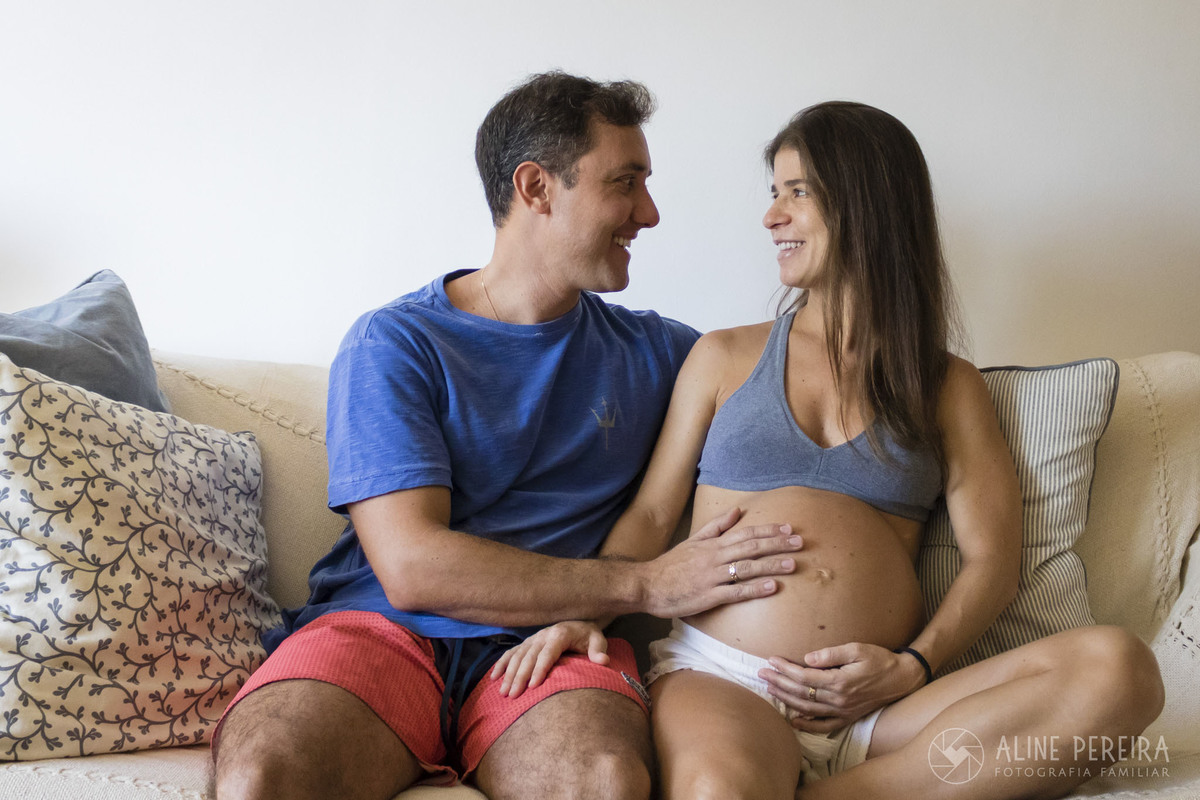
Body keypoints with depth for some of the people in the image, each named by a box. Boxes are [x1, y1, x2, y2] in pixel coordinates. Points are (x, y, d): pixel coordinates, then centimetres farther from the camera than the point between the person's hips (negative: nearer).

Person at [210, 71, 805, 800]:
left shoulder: (650, 351, 15)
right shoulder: (395, 344, 1)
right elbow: (412, 568, -11)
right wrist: (648, 584, -12)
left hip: (556, 645, 2)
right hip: (384, 631, -2)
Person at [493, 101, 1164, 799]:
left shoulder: (949, 387, 17)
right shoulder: (724, 358, 19)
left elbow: (992, 557, 8)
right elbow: (651, 512, 13)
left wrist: (912, 667, -9)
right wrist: (586, 613, -6)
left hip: (877, 709, 4)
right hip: (717, 679, -3)